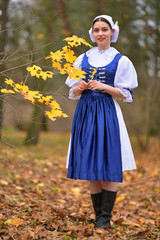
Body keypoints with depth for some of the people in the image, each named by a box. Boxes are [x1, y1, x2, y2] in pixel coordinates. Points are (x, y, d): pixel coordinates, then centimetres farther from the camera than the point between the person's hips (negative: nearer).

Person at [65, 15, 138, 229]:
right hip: (85, 113, 3)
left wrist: (104, 87, -14)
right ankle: (97, 213, 15)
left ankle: (106, 217, -2)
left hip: (107, 114, -3)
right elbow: (73, 93, 14)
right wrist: (80, 88, -9)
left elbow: (126, 94, 0)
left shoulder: (120, 61, 3)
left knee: (108, 165, -8)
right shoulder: (83, 59, 12)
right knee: (90, 164, 4)